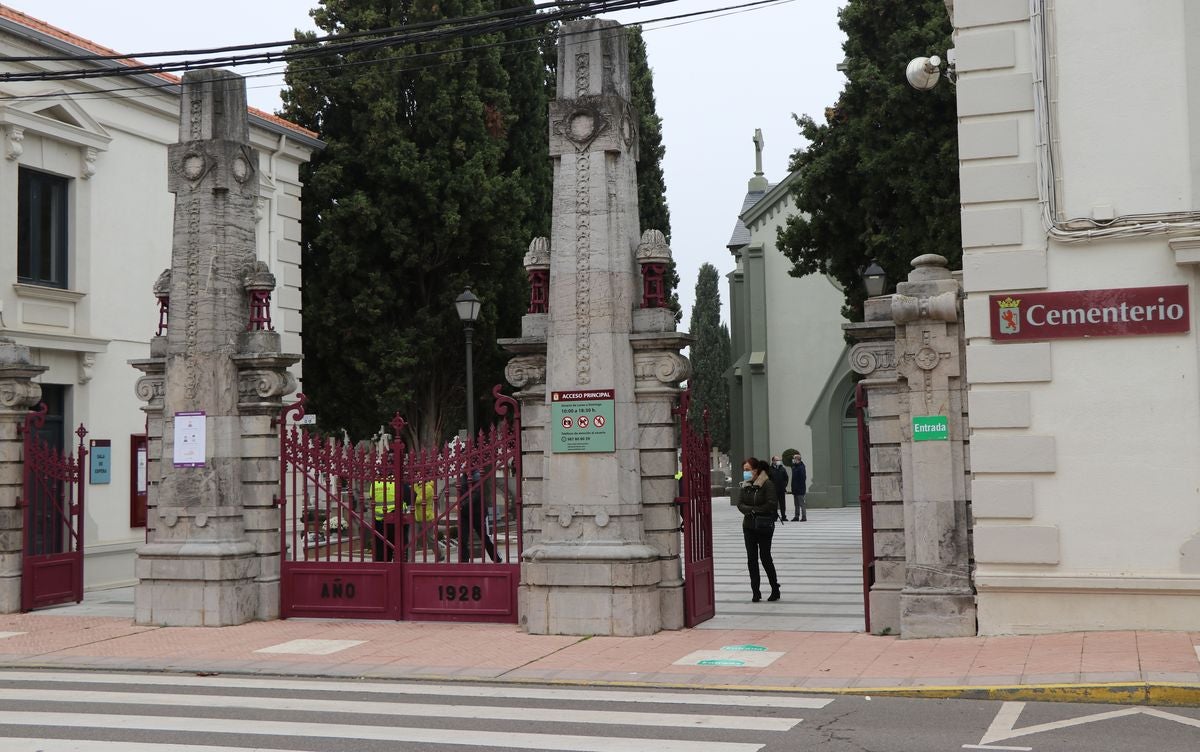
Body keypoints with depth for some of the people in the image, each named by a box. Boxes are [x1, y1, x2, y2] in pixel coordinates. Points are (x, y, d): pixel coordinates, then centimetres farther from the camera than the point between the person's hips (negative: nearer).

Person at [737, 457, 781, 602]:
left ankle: (775, 589, 16)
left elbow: (772, 504, -19)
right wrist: (750, 510, -18)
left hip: (764, 526, -6)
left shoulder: (767, 484, -12)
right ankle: (755, 591, 10)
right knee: (751, 559, 4)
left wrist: (755, 510, -13)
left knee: (765, 557, 0)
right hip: (749, 526, 6)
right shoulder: (746, 485, 7)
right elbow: (740, 503, 1)